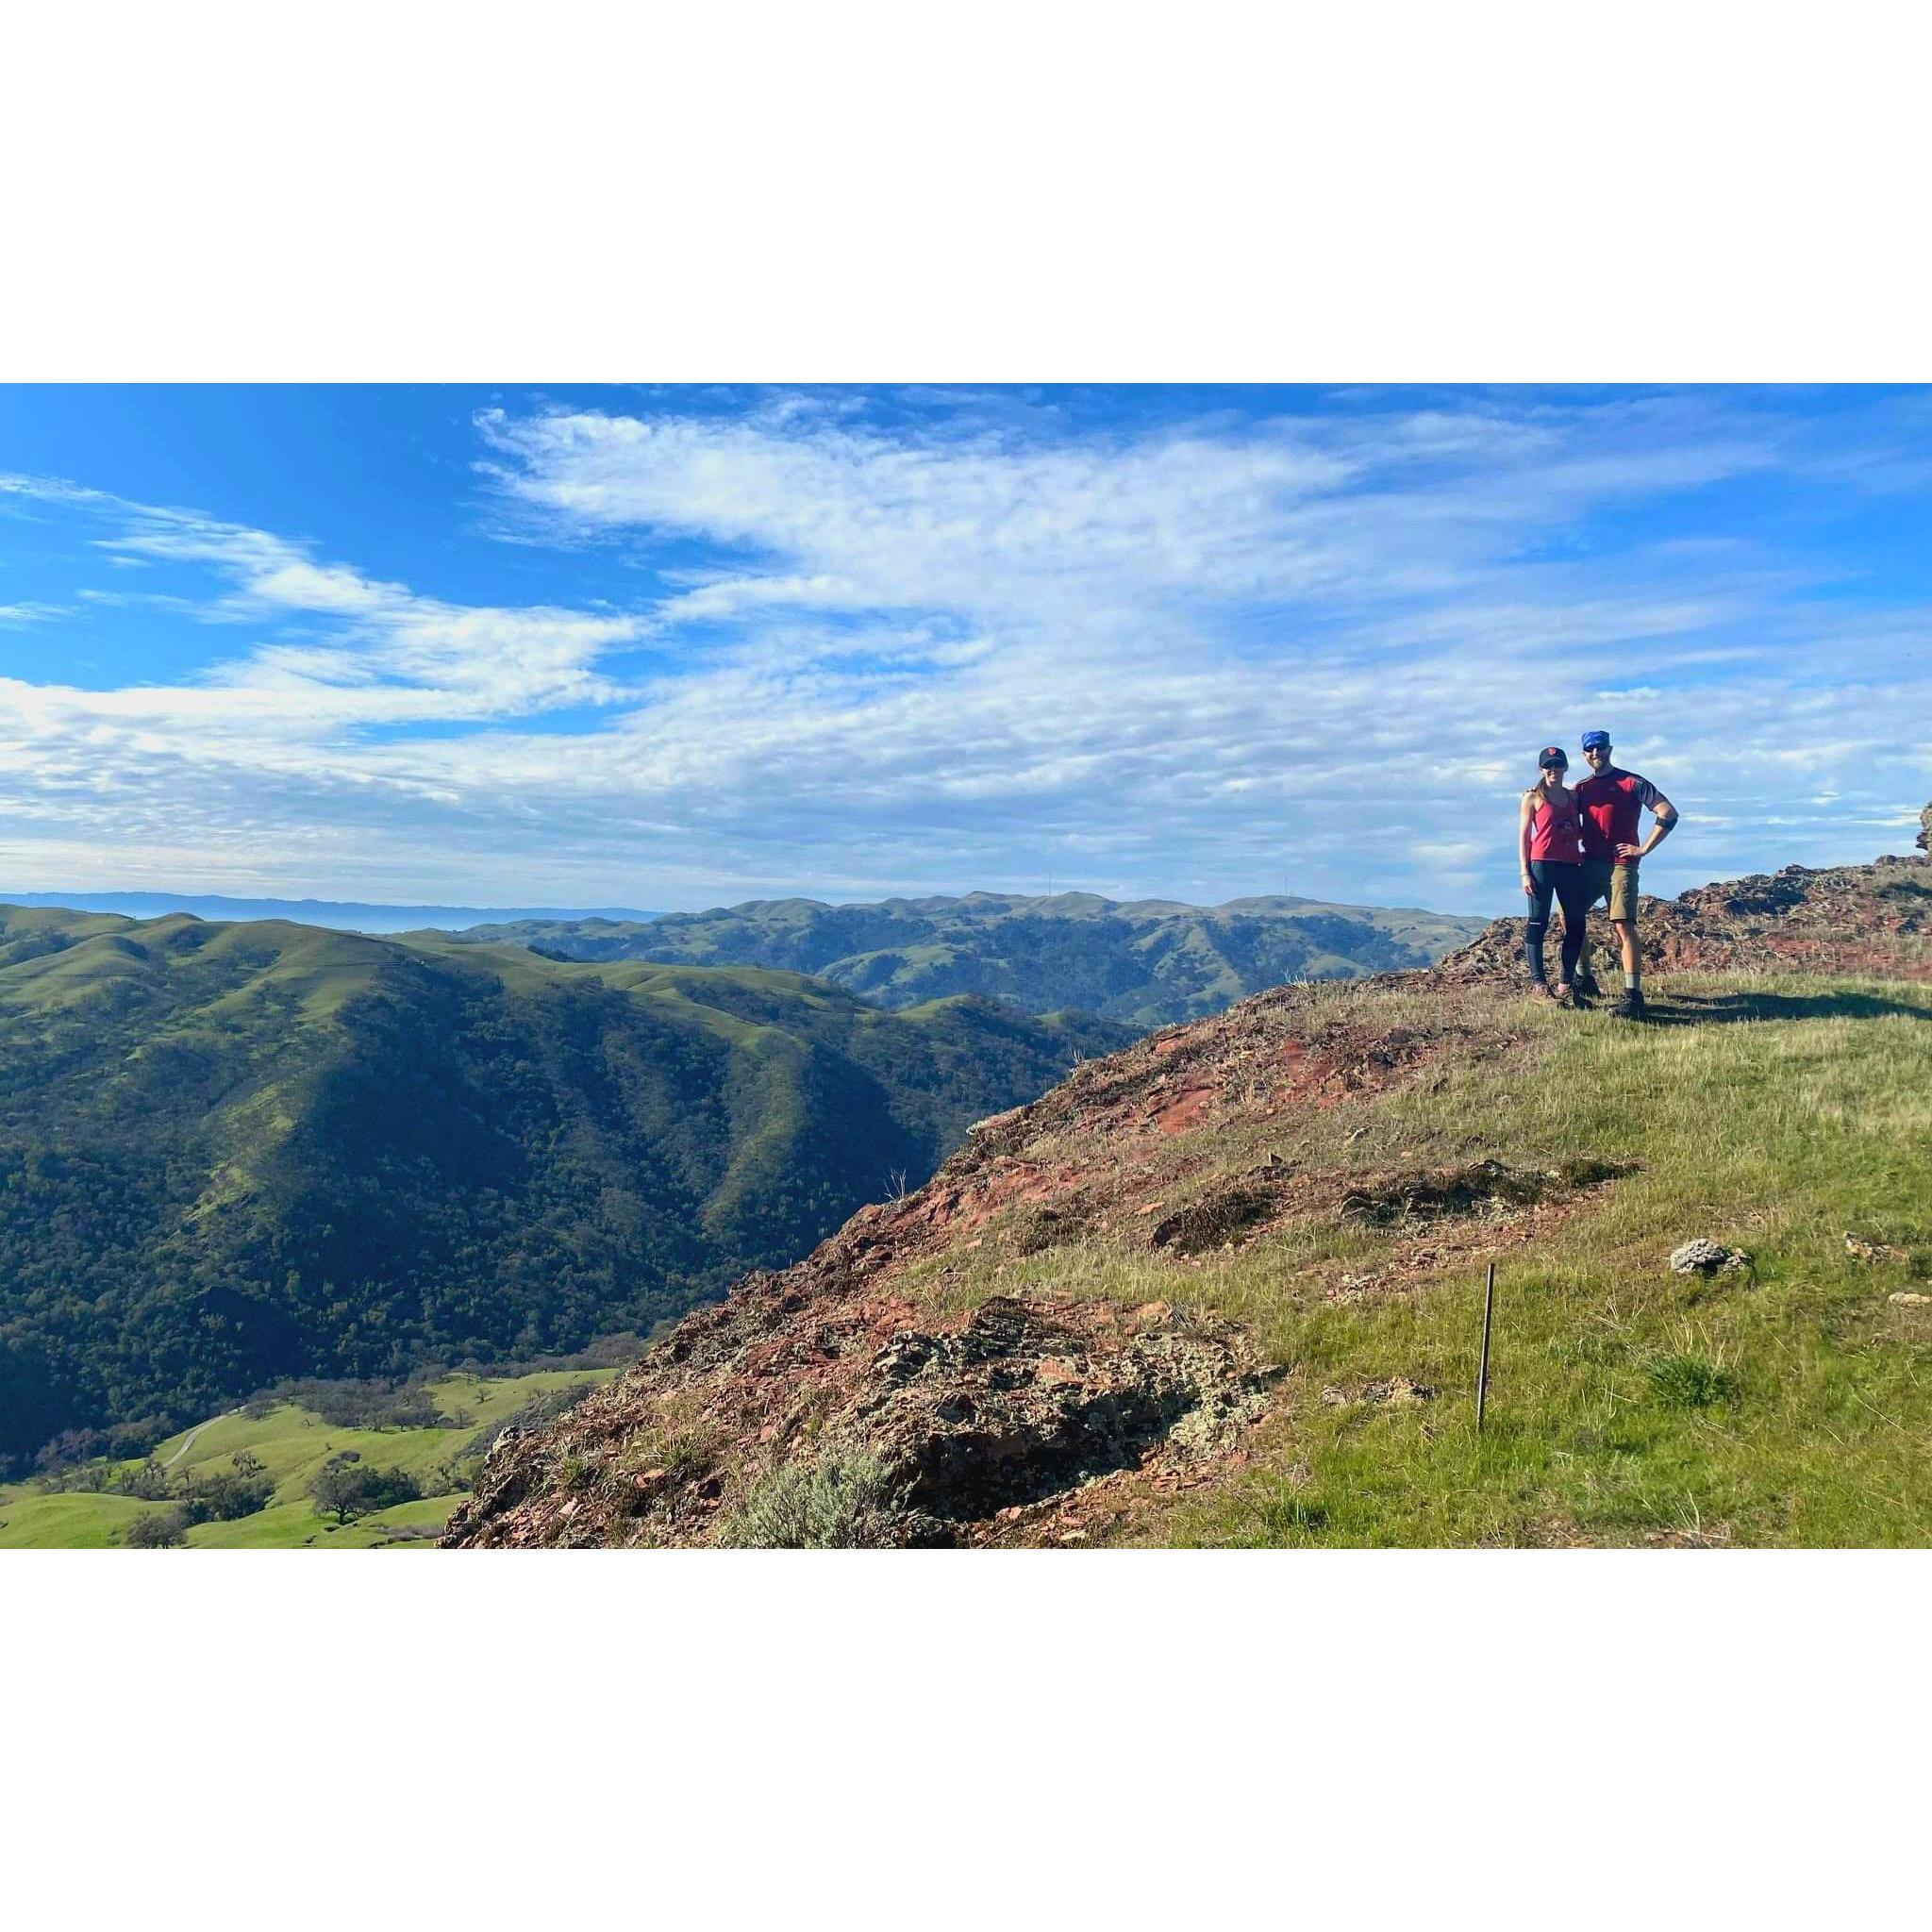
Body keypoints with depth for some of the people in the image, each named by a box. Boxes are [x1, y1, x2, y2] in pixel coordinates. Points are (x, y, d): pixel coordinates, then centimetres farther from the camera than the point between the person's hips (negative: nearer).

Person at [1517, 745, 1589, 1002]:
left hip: (1571, 865, 5)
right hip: (1542, 864, -5)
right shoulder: (1533, 797, 3)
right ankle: (1538, 983, -3)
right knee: (1538, 923, -5)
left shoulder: (1573, 796, 17)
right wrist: (1525, 872, -8)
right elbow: (1524, 836, 0)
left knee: (1576, 924, 4)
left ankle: (1567, 982, 12)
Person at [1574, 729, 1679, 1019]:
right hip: (1590, 864, 7)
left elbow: (1669, 813, -7)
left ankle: (1633, 996, -18)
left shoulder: (1631, 783, -2)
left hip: (1620, 865, -7)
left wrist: (1644, 849, -10)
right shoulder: (1581, 788, 15)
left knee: (1623, 927, -14)